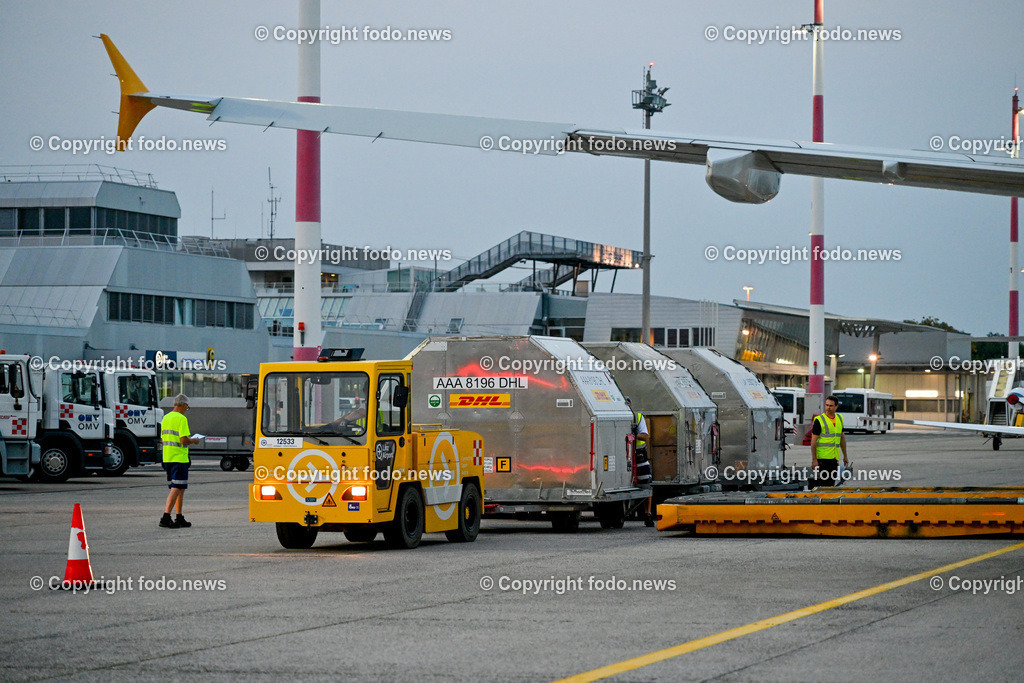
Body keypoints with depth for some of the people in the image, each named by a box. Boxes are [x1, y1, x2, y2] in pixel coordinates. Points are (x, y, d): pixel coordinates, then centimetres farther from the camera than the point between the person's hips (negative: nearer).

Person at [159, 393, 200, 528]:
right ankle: (166, 517, -17)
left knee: (180, 489, 16)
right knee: (176, 489, -8)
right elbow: (184, 440, -21)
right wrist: (193, 441, 0)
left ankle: (179, 519, 20)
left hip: (167, 458, 9)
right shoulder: (181, 419, -13)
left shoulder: (166, 418, 13)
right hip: (179, 458, -9)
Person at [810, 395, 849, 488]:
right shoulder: (819, 420, -7)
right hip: (822, 458, -6)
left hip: (834, 459, 6)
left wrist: (845, 456, 22)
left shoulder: (839, 419, 13)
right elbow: (813, 441, -9)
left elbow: (842, 438, 22)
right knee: (821, 484, -8)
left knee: (831, 484, 8)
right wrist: (814, 459, -15)